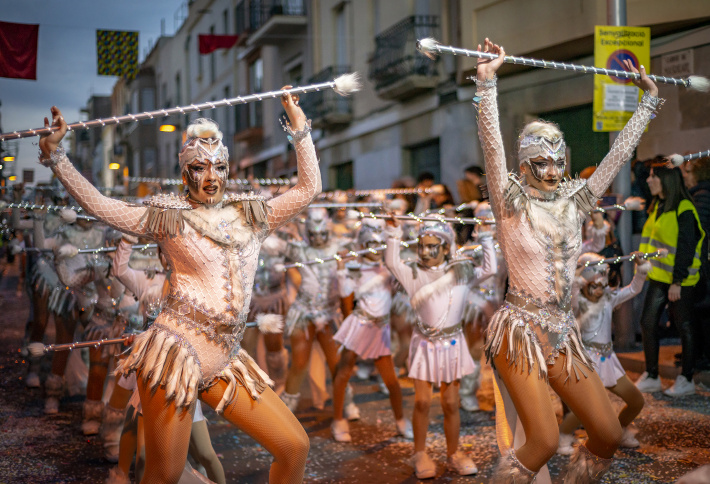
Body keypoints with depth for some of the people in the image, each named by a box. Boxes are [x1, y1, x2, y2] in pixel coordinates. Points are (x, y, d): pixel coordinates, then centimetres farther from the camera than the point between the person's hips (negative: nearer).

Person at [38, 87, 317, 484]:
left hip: (224, 360, 5)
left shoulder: (251, 216, 14)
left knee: (295, 446, -1)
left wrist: (299, 127, 15)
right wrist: (55, 154, -4)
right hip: (179, 350, -4)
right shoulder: (169, 217, 4)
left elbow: (309, 187, 16)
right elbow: (99, 205, 0)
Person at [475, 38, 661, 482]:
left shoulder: (575, 202, 8)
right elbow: (492, 147, -18)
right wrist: (487, 81, -27)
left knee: (609, 435, 1)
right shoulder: (512, 203, -5)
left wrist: (650, 101, 15)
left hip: (565, 333, 6)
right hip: (520, 330, -6)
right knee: (545, 441, -17)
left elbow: (619, 153, 13)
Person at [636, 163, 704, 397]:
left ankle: (686, 379, 12)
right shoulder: (658, 207, 13)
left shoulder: (684, 210, -14)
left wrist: (677, 281, -19)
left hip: (680, 281, -8)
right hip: (659, 276, 8)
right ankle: (651, 377, 14)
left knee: (684, 327, 2)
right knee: (648, 323, 5)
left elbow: (686, 247, -17)